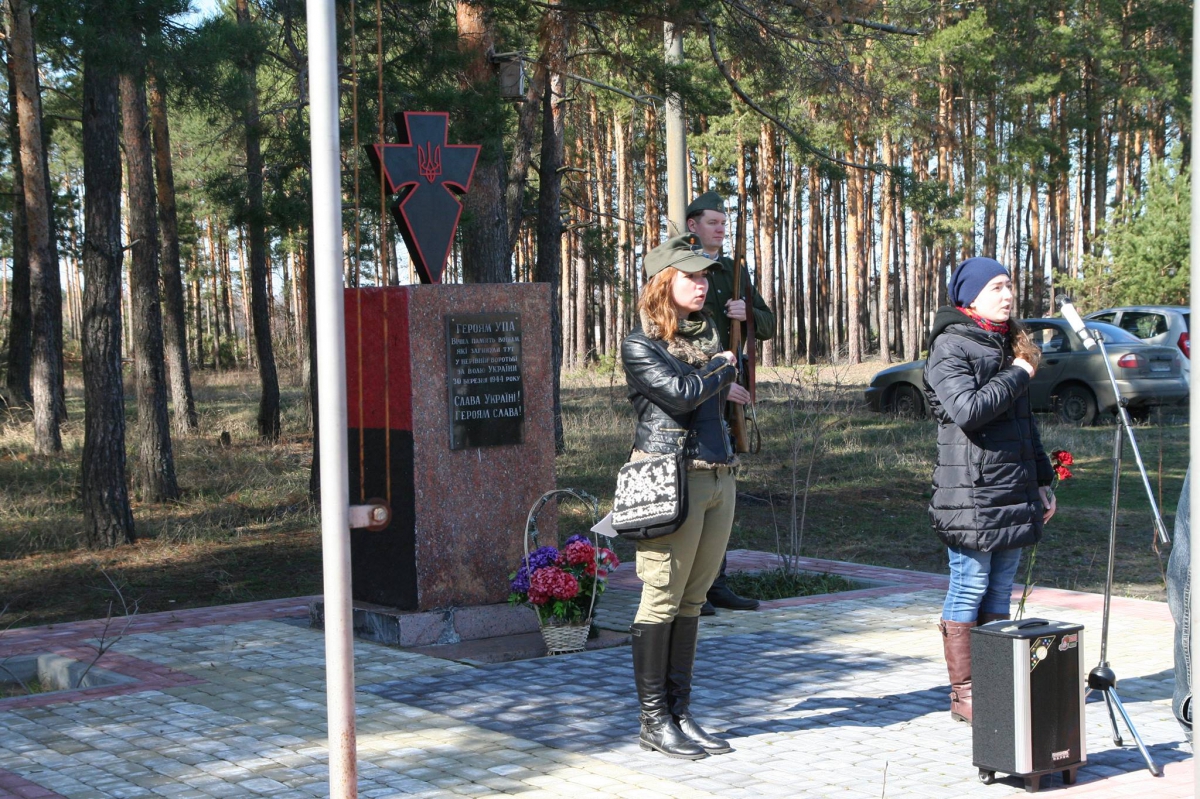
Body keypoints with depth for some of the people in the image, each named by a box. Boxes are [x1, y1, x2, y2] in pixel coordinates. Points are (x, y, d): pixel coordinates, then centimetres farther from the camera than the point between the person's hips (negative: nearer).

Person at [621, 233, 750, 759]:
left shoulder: (707, 333, 17)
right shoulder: (641, 344, -5)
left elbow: (731, 394, 19)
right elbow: (679, 394, -15)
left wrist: (710, 386, 2)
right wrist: (723, 368, -2)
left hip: (719, 475, 7)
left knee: (692, 600, 9)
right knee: (663, 599, -3)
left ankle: (680, 713, 15)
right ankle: (653, 721, 4)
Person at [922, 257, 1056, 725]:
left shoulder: (1008, 344, 19)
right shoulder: (950, 346, -7)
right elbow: (969, 409, -23)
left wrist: (1042, 480, 21)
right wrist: (1017, 376, -12)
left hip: (1013, 493, 8)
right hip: (970, 492, -8)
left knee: (999, 591, 10)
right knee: (969, 589, -4)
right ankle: (963, 694, 1)